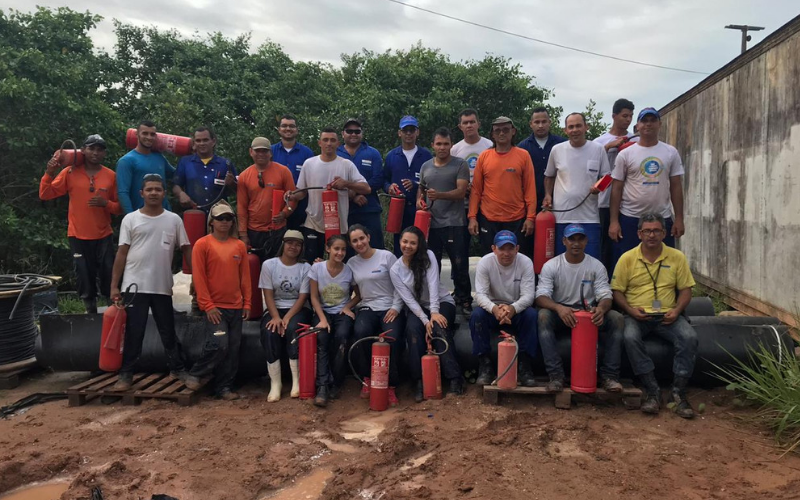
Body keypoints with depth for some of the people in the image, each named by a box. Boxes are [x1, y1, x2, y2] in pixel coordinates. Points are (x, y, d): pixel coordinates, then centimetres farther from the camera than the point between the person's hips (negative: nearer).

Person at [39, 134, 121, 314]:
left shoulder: (111, 176, 1)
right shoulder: (70, 172, 0)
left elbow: (119, 207, 4)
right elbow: (45, 194, -1)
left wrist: (106, 203, -16)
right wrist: (49, 173, -16)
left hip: (104, 236, 0)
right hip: (78, 237, 0)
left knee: (110, 279, 0)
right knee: (85, 280, 6)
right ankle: (91, 314, 18)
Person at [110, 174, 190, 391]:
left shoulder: (174, 220, 4)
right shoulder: (130, 219, 2)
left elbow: (186, 250, 6)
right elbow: (122, 253, 1)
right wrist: (114, 285, -2)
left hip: (162, 287, 1)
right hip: (134, 286, -1)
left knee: (168, 331, 11)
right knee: (133, 333, 3)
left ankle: (177, 369, 22)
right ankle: (126, 374, 13)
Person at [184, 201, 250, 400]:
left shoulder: (239, 245, 8)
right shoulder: (202, 244, -4)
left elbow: (245, 276, 11)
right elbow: (198, 277, -7)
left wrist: (247, 303, 6)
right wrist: (208, 305, -11)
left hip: (236, 307, 5)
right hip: (215, 307, -4)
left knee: (233, 349, 5)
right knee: (219, 345, -13)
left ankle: (224, 387, 17)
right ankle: (195, 375, 10)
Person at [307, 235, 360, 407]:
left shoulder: (349, 271, -3)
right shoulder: (317, 268, -4)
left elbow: (359, 294, 11)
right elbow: (314, 297, -3)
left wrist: (348, 306, -8)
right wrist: (322, 319, -16)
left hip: (342, 313, 0)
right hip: (323, 311, 0)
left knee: (341, 336, -32)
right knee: (321, 338, -31)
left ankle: (336, 383, -16)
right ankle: (323, 387, -32)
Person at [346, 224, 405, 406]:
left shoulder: (387, 256, 0)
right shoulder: (352, 263, 12)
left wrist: (396, 308, -9)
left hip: (390, 308, -2)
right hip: (366, 308, 2)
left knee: (393, 338, -31)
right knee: (360, 332, -31)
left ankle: (391, 387, -15)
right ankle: (366, 379, -11)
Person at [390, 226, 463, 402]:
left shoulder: (427, 256, -9)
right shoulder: (395, 270, -6)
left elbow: (433, 284, -20)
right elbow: (408, 299, -12)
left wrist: (434, 312, -32)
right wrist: (425, 320, -24)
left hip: (442, 302, -1)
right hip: (417, 308, 1)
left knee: (439, 328, -32)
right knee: (412, 329, -32)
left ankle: (454, 378, -30)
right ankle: (419, 380, -28)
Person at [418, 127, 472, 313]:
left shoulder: (460, 165, -2)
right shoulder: (425, 166, 13)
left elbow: (461, 191, -12)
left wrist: (439, 195, -27)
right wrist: (419, 200, 4)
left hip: (454, 223, -4)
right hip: (431, 223, 4)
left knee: (459, 264, -1)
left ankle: (464, 300, 10)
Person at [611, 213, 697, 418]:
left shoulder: (677, 257, 7)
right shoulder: (627, 258, 2)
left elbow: (685, 289, 9)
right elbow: (617, 291, 4)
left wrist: (677, 310, -9)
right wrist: (631, 310, -13)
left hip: (667, 316, 2)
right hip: (637, 316, -1)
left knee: (689, 337, -27)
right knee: (630, 338, -33)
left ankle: (678, 392, -16)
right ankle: (652, 391, -24)